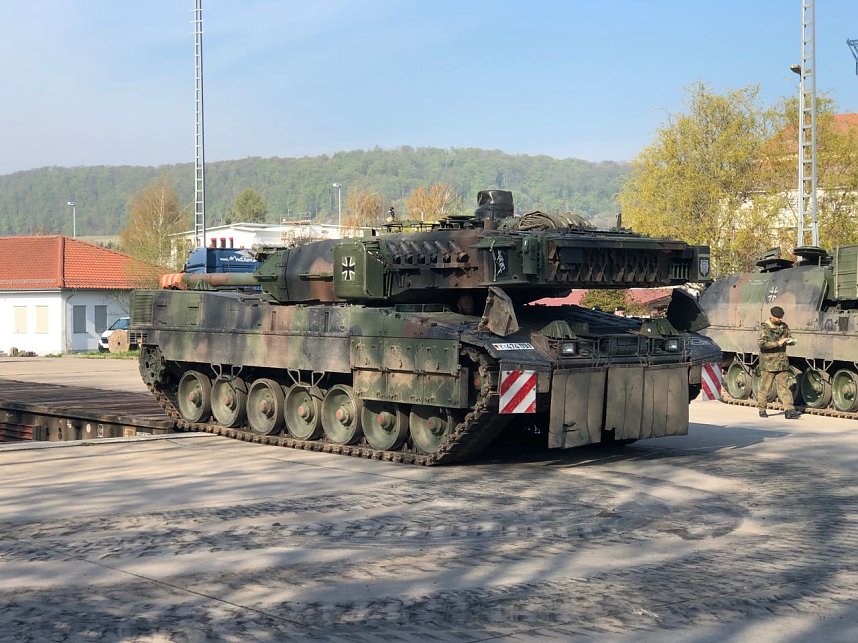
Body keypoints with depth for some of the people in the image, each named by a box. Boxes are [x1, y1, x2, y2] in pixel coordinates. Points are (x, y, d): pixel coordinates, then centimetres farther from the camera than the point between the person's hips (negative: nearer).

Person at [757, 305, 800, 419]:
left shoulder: (784, 326, 11)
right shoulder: (764, 327, -7)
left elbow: (788, 338, 23)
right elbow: (761, 342, -20)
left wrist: (790, 341, -2)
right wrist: (777, 343, -22)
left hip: (782, 362, 5)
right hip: (768, 362, -5)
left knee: (784, 386, 1)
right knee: (765, 387, 3)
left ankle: (789, 410, -4)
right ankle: (762, 409, 17)